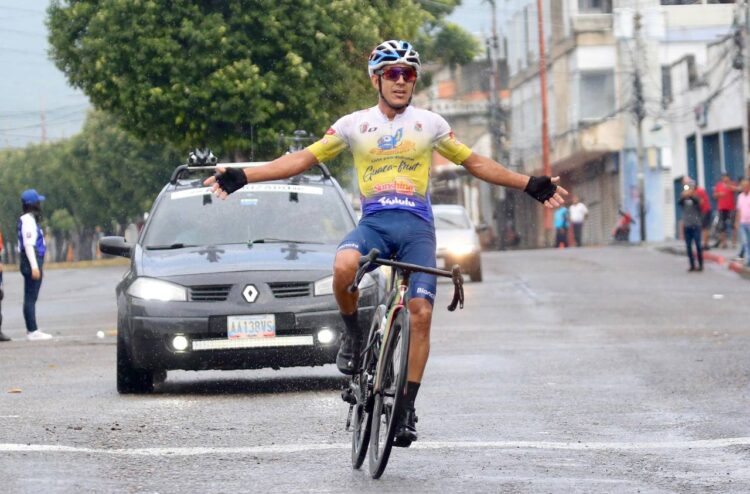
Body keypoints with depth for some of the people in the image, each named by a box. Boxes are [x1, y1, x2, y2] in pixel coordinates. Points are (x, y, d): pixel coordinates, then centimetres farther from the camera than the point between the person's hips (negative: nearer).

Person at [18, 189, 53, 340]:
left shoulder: (28, 219, 17)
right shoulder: (28, 220, -13)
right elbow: (28, 244, -20)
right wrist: (34, 267, -23)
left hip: (32, 262, 10)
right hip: (32, 261, -10)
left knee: (31, 298, 12)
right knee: (30, 298, -9)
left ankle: (32, 330, 17)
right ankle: (32, 331, -10)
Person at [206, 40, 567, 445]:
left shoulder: (430, 123, 10)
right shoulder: (354, 124, 8)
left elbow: (475, 163, 18)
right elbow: (303, 159, 6)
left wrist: (531, 185, 12)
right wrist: (240, 177, -4)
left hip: (416, 225, 1)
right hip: (373, 222, -1)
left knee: (421, 313, -14)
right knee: (343, 267, -35)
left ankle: (407, 407, -6)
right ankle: (354, 332, -4)